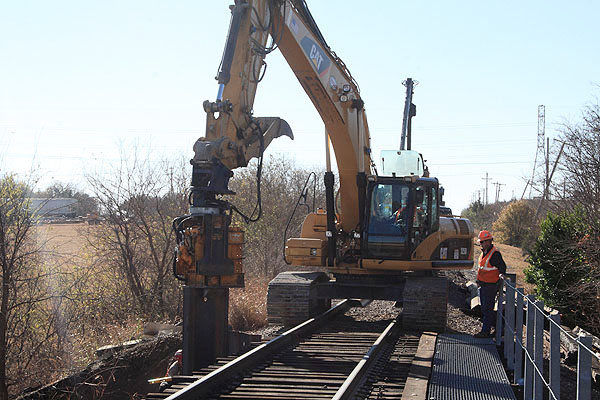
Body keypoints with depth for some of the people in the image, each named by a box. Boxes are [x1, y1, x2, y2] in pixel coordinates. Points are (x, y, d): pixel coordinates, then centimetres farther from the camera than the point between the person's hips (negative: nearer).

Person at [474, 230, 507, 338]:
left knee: (487, 309, -5)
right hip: (483, 285, 10)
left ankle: (485, 331, -1)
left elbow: (502, 266, -19)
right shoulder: (484, 252, 13)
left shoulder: (495, 254, -17)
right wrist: (479, 281, 25)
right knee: (484, 308, 15)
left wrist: (501, 274, -37)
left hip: (490, 286, -10)